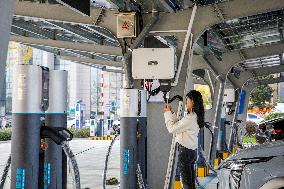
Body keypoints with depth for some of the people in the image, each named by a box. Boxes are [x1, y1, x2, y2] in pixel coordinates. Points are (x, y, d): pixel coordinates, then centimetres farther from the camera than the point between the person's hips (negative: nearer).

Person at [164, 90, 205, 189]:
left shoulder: (189, 118, -23)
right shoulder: (196, 117, 6)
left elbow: (172, 129, -16)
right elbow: (178, 125, 12)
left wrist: (167, 113, -6)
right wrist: (171, 113, 8)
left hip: (185, 151, -9)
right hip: (193, 151, 9)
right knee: (191, 181, 16)